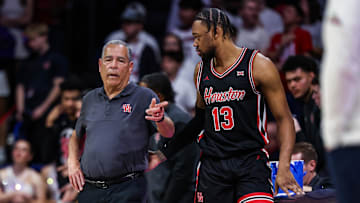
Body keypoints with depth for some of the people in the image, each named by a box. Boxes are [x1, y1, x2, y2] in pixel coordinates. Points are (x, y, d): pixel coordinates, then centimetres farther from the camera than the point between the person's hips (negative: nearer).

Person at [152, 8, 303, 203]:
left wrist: (283, 167, -16)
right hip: (212, 166, 5)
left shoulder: (258, 66, -4)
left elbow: (284, 119, -4)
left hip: (250, 163, -5)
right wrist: (165, 153, 26)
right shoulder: (201, 70, 13)